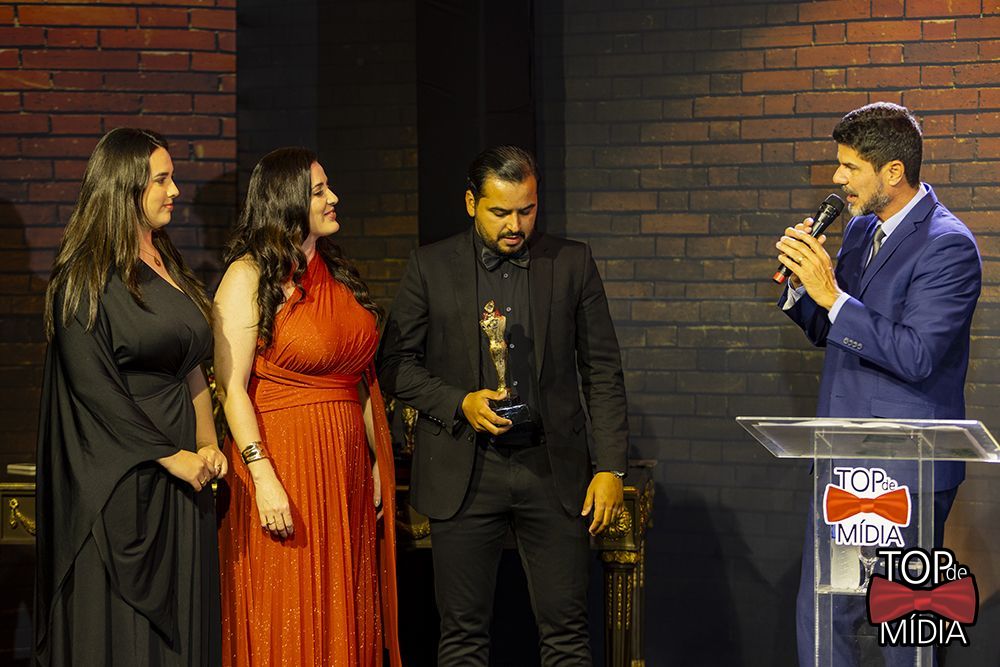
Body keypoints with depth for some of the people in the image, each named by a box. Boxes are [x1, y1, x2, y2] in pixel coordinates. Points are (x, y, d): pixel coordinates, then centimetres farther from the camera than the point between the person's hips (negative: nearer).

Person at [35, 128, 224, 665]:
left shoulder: (168, 267, 13)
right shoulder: (86, 277, -10)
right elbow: (94, 387, -16)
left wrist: (207, 445, 0)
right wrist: (169, 455, -15)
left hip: (181, 467, 7)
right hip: (120, 476, -7)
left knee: (179, 615, 10)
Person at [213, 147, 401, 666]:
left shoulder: (338, 276, 13)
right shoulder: (249, 277, -7)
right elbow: (231, 387, -14)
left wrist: (375, 462, 8)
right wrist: (264, 478, -21)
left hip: (346, 463, 6)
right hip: (284, 461, -6)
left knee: (344, 619, 10)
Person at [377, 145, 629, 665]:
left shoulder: (573, 263, 5)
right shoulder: (431, 267, 3)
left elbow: (602, 372, 6)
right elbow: (394, 364, 4)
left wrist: (611, 467, 0)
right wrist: (459, 403, -12)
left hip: (553, 469, 1)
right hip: (463, 474, 0)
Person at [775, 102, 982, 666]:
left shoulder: (948, 246, -15)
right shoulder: (861, 228, 12)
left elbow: (915, 355, -24)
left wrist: (833, 295, -23)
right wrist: (802, 282, -2)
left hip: (906, 471, -8)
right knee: (820, 615, 11)